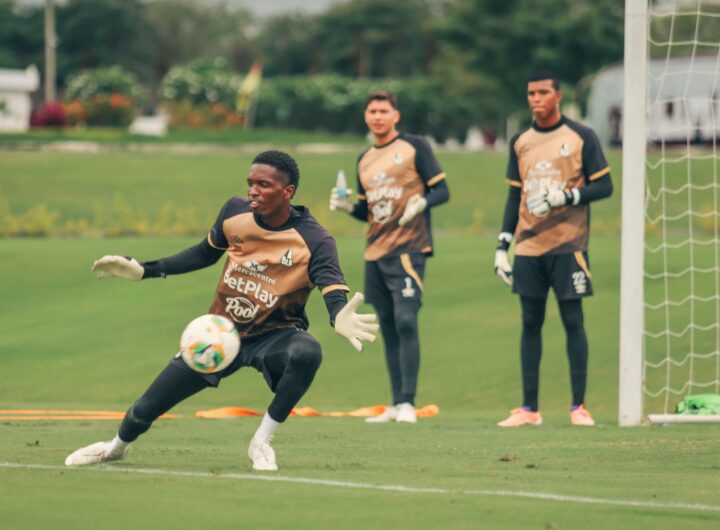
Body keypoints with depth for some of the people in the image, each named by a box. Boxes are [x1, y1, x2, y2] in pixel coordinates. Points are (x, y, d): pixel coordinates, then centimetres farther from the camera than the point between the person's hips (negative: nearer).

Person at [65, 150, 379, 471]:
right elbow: (205, 253, 11)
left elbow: (334, 291, -33)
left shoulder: (313, 241, -21)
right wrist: (144, 271, 10)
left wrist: (341, 318, -57)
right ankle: (116, 447, 42)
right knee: (145, 411, 3)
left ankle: (261, 443, -19)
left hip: (273, 336, -3)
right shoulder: (235, 212, -8)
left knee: (307, 353, -39)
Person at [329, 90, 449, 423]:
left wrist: (421, 202, -21)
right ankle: (396, 405, 10)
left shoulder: (414, 146, 1)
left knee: (405, 322, -15)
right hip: (375, 253, 6)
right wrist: (347, 206, 5)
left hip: (408, 248, -6)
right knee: (388, 328, 7)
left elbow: (442, 190, -2)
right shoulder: (364, 160, 19)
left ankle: (408, 403, -16)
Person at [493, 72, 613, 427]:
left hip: (568, 245, -4)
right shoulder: (521, 142, 13)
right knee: (530, 323, 4)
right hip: (528, 247, 4)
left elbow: (604, 187, -2)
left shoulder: (581, 137, 0)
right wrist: (502, 245, 10)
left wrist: (565, 197, -17)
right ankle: (529, 408, 6)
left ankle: (579, 406, 1)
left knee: (573, 321, -3)